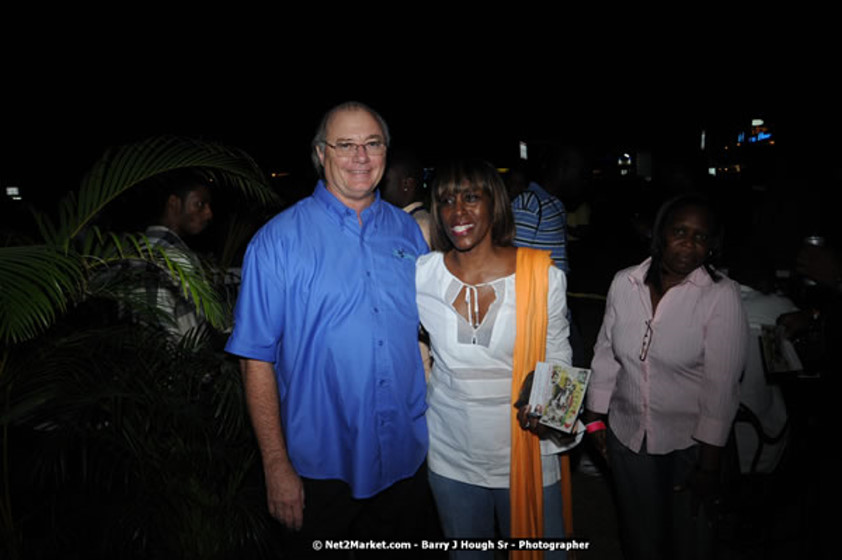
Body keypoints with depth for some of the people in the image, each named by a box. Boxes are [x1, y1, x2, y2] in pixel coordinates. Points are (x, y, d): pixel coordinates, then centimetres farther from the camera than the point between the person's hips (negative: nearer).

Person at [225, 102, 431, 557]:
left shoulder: (407, 231, 2)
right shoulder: (279, 240, -10)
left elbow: (424, 333, 9)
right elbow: (256, 360, -10)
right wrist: (276, 466, -13)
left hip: (405, 460, 4)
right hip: (321, 467, -3)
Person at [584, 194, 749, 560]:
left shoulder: (721, 296, -15)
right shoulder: (624, 283, -5)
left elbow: (721, 386, -14)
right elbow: (605, 354, 4)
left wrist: (709, 462, -12)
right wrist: (595, 417, 6)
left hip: (688, 442, -3)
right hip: (626, 434, 3)